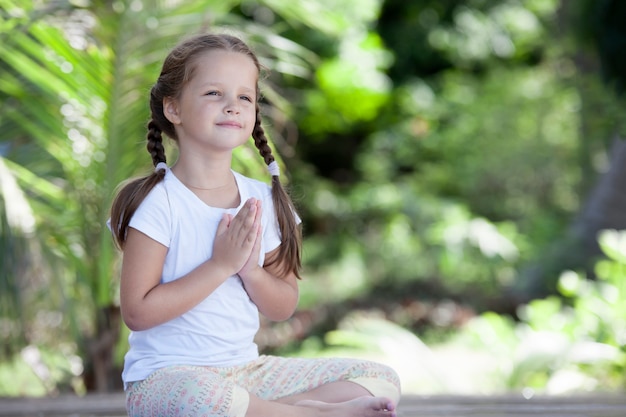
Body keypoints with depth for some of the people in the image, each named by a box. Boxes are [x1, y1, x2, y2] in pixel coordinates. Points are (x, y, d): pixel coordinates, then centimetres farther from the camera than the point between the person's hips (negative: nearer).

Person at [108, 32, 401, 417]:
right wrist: (221, 265, -19)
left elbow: (283, 308, 9)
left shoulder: (262, 201, 5)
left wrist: (251, 271, -12)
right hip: (167, 375, -6)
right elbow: (137, 312, -17)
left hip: (247, 369, 6)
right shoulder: (158, 203, -12)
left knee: (382, 379, 0)